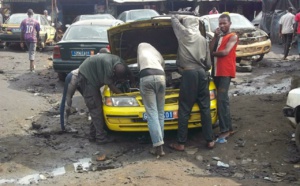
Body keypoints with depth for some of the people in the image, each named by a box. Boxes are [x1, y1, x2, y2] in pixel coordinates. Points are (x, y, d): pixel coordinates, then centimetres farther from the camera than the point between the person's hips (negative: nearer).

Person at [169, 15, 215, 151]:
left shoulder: (183, 33, 4)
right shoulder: (203, 39, 14)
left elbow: (174, 19, 20)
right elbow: (208, 63, 13)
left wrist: (180, 18, 40)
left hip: (188, 73, -4)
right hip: (202, 73, 4)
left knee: (184, 109, -1)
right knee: (205, 108, 10)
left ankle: (181, 143, 2)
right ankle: (210, 140, 13)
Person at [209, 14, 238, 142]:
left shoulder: (233, 37, -1)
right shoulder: (218, 36, 21)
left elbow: (225, 52, -14)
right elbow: (210, 49, 7)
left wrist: (213, 53, 1)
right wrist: (215, 36, -2)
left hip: (226, 72, -8)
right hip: (216, 71, 8)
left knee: (221, 100, -15)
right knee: (222, 99, 10)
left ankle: (225, 130, -12)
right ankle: (228, 127, 17)